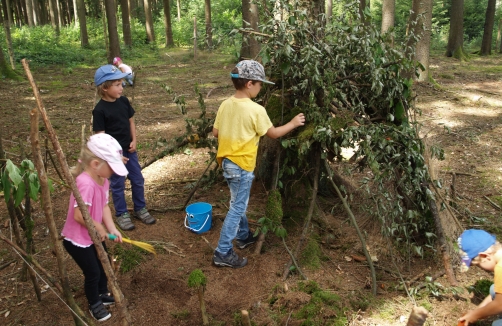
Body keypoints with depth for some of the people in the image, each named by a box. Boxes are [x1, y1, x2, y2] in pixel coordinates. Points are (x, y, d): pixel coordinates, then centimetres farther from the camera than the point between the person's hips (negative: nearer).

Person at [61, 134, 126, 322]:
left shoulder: (102, 179, -5)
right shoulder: (85, 183, -34)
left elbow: (104, 207, -1)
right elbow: (79, 215, -34)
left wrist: (112, 229, -13)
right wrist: (99, 228, -20)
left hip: (93, 236, 9)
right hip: (77, 239, -9)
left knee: (103, 265, 24)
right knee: (92, 272, 8)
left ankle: (103, 294, 49)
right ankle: (94, 304, 34)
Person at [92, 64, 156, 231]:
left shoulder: (124, 101, -1)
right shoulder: (100, 110, -17)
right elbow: (100, 135, -16)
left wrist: (134, 141, -2)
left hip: (129, 149, 6)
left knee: (138, 180, 13)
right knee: (117, 184, 8)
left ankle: (140, 209, 31)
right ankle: (122, 214, 24)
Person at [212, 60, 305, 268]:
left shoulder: (225, 105, 0)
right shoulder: (256, 110, -19)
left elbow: (215, 132, 6)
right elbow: (273, 133, -7)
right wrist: (293, 124, 7)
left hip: (227, 161, 8)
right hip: (241, 165, -8)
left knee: (238, 203, 24)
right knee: (237, 208, 1)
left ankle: (243, 236, 41)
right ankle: (223, 253, 6)